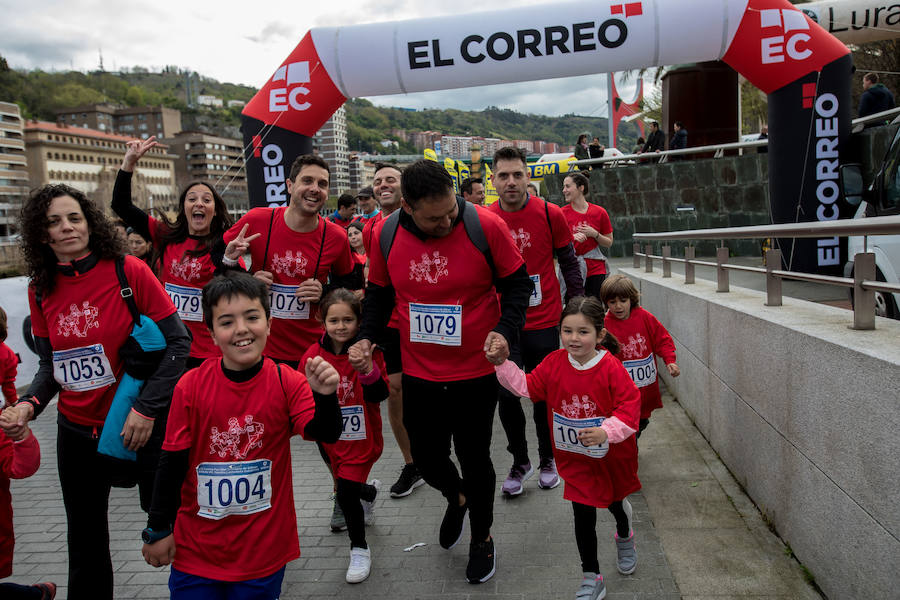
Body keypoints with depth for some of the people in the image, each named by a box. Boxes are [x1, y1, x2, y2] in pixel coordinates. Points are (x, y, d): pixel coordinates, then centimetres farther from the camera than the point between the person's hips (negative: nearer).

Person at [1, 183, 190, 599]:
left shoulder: (129, 271, -11)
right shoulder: (40, 290, 3)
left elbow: (178, 342, -12)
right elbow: (50, 366, 10)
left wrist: (147, 408, -17)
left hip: (141, 426, -4)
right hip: (77, 432, 4)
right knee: (84, 541, 18)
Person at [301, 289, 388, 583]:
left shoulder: (367, 352, -15)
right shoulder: (314, 354, -5)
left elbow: (379, 395, -23)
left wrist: (368, 369, -41)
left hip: (361, 437, -4)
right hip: (331, 437, 5)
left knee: (346, 493, -10)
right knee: (345, 485, 18)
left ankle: (359, 549, 14)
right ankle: (369, 492, 56)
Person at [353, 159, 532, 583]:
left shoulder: (485, 226, -16)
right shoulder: (386, 234, -7)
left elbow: (516, 284, -6)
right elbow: (379, 292, 7)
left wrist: (505, 329, -21)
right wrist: (367, 336, -8)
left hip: (476, 371, -3)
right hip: (418, 373, 3)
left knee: (474, 457, 10)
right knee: (426, 457, 14)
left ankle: (482, 536, 37)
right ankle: (457, 497, 50)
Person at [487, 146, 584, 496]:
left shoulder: (550, 215, -5)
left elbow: (570, 263, 4)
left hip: (544, 322, -1)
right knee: (506, 395, 4)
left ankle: (547, 459, 32)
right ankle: (520, 462, 25)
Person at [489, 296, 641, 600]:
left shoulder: (611, 368, -22)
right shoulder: (554, 363, -11)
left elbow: (630, 406, -22)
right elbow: (528, 386, -4)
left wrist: (605, 431, -35)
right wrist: (503, 364, -15)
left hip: (611, 455, -1)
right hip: (575, 459, 1)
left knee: (614, 502, 25)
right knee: (583, 516, 2)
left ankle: (624, 536, 62)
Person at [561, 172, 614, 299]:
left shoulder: (599, 212, 2)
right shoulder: (562, 213, 0)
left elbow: (609, 243, 8)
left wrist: (595, 234, -9)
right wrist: (572, 238, -16)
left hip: (595, 270, 1)